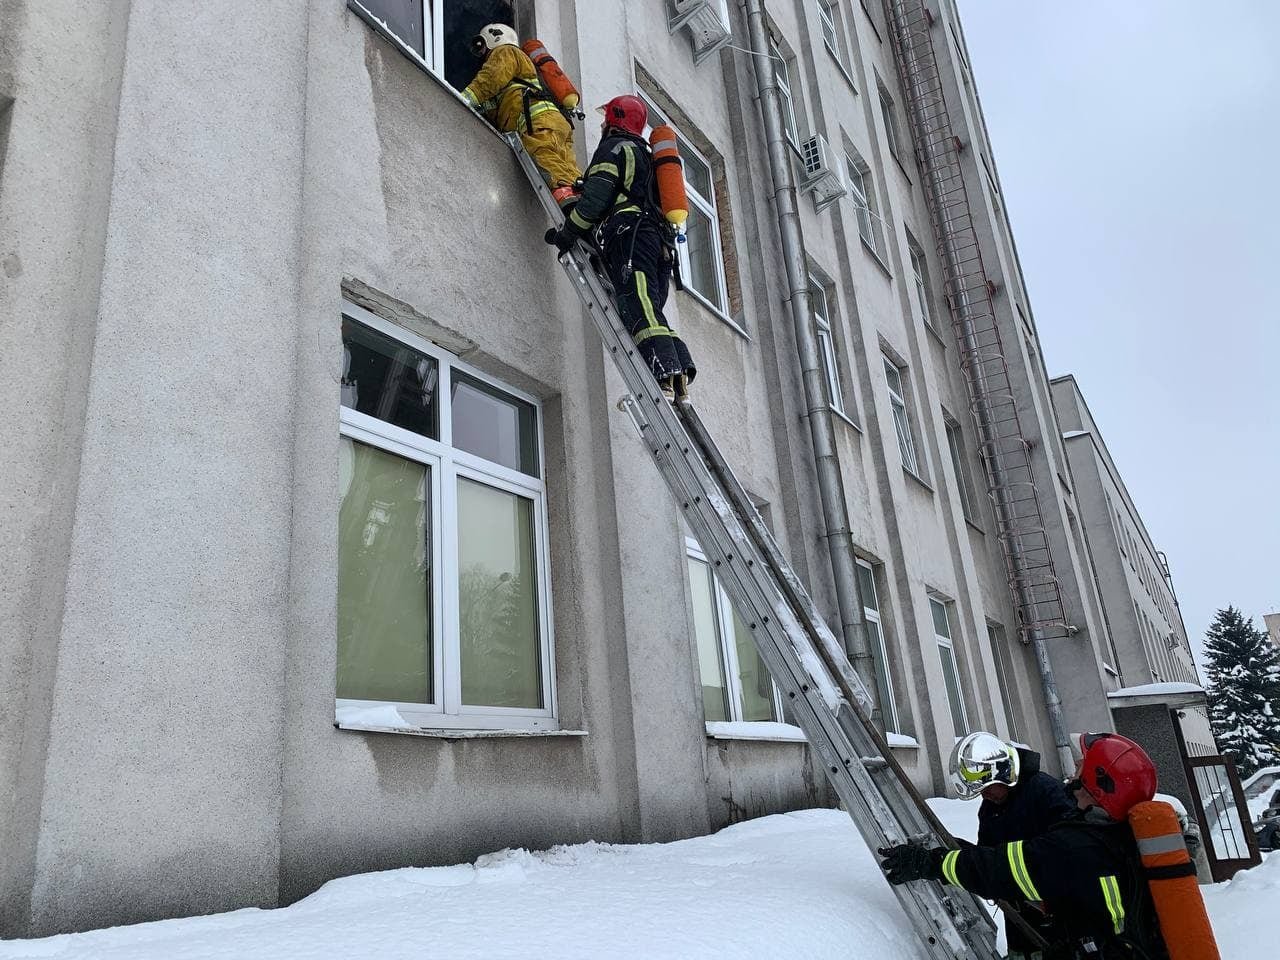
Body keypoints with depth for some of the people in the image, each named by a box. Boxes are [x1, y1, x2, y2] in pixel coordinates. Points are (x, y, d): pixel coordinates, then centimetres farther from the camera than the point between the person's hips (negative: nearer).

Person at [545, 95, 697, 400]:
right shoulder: (646, 154, 35)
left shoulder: (613, 147, 8)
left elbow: (596, 199, -6)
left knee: (639, 309, -21)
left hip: (629, 235, -8)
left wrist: (567, 234, 2)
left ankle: (664, 379, -35)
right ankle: (680, 370, -16)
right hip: (661, 241, 8)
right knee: (650, 310, 3)